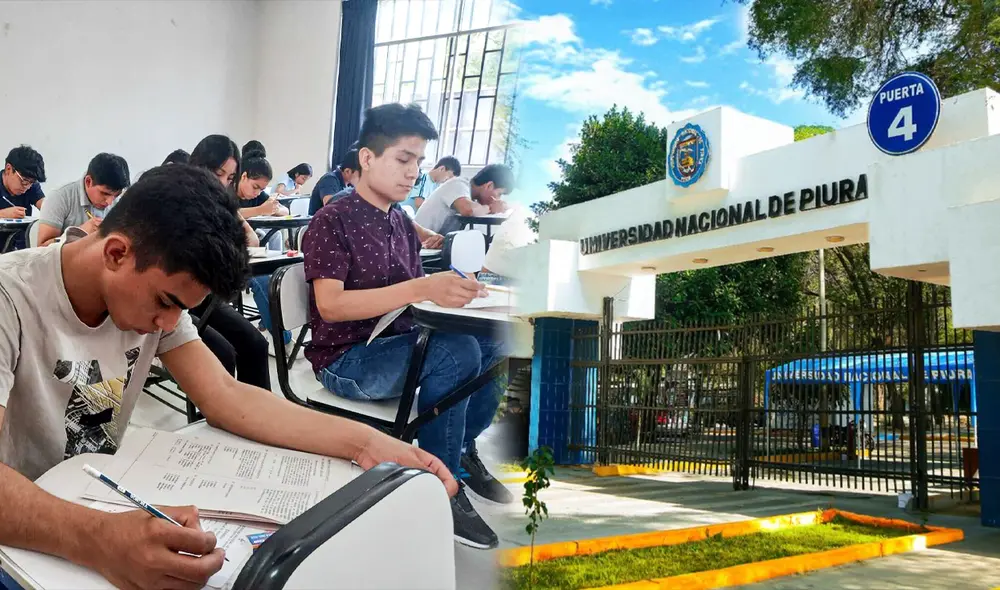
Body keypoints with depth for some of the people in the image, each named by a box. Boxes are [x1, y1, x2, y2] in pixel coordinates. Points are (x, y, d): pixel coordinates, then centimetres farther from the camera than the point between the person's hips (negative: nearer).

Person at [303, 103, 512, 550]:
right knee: (456, 351, -29)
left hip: (395, 344, 7)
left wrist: (455, 290, -12)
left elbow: (410, 298, 11)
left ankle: (461, 449, 13)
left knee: (494, 343, -8)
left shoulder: (402, 224, 10)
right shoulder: (332, 221, -12)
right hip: (345, 358, -7)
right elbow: (330, 305, -24)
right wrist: (422, 288, -34)